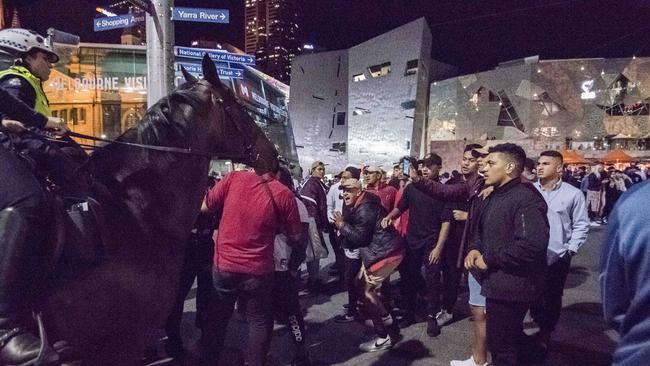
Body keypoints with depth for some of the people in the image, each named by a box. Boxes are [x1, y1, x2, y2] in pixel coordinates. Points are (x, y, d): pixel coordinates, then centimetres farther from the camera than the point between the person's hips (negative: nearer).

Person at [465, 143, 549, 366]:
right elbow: (482, 230, 22)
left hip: (511, 286, -10)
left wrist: (489, 259, -23)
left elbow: (532, 244, -33)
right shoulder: (493, 197, 13)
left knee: (502, 346, 2)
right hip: (498, 283, 10)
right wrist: (474, 249, -1)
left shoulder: (526, 198, -21)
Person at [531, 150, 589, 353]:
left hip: (558, 258, -1)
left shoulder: (573, 193, -6)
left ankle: (546, 332, 33)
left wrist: (571, 250, -5)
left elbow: (581, 225, -1)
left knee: (552, 298, 13)